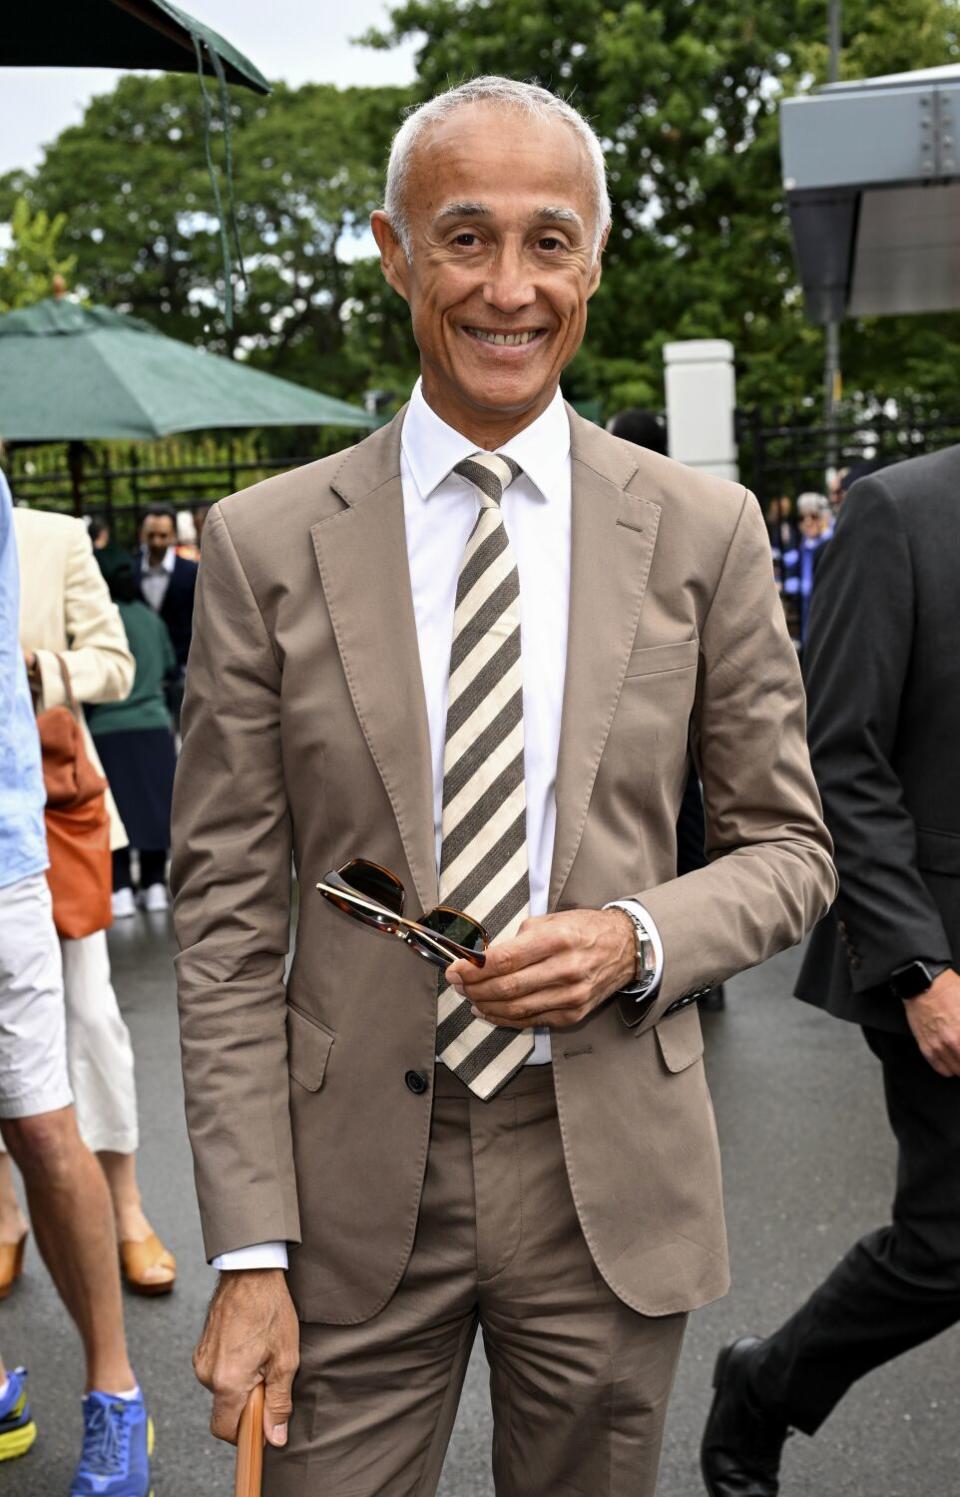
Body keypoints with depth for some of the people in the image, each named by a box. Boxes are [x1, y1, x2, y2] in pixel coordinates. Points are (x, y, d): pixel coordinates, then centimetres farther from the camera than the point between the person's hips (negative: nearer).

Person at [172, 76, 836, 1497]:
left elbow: (789, 848, 6)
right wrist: (249, 1255, -7)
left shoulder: (704, 530, -1)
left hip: (612, 1170, 1)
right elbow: (227, 916, -4)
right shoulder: (265, 543, -4)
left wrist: (637, 938, -15)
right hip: (356, 1177, 0)